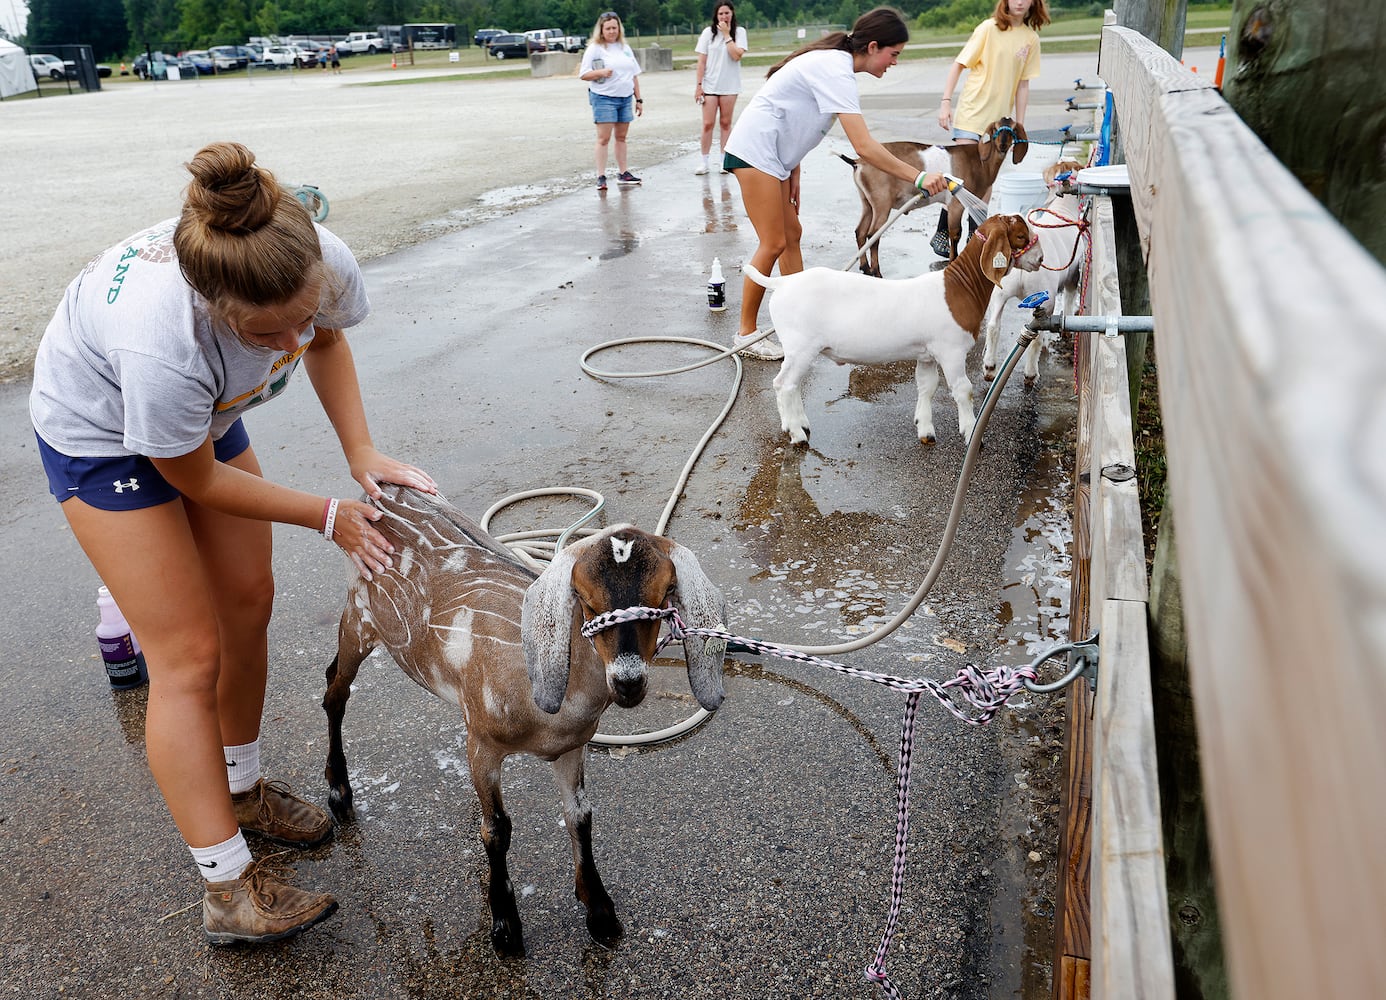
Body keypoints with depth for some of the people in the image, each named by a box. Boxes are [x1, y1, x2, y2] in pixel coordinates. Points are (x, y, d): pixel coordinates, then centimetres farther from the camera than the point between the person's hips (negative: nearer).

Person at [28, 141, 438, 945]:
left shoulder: (323, 265, -31)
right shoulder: (162, 342, -44)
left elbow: (327, 339, -4)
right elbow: (195, 480, -24)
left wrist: (363, 454, -14)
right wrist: (327, 516, -18)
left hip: (205, 415, 6)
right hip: (103, 432, -6)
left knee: (248, 602, 10)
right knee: (190, 653, -8)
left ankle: (241, 790, 33)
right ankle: (230, 890, 3)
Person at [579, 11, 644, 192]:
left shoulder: (625, 48, 14)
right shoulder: (594, 48, -2)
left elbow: (634, 75, 18)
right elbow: (583, 74, -5)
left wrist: (638, 99, 14)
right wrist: (600, 72, -22)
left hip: (626, 98, 5)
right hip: (604, 98, -5)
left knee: (621, 137, 10)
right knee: (604, 138, -8)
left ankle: (623, 173, 17)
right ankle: (601, 177, -7)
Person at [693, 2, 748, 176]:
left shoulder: (739, 32, 1)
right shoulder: (708, 32, 1)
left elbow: (736, 55, -14)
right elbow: (701, 61, 0)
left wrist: (726, 34, -12)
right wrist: (698, 85, -4)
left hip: (729, 85, 0)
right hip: (710, 85, 0)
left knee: (726, 123, 6)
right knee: (708, 123, -2)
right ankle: (704, 161, 4)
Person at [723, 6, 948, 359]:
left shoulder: (834, 63, 9)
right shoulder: (836, 71, -21)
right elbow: (864, 146, -29)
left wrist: (793, 171, 14)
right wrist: (919, 178, -27)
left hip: (772, 153, 10)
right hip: (755, 150, -10)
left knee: (792, 234, 11)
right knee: (774, 244, -9)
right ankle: (746, 333, 0)